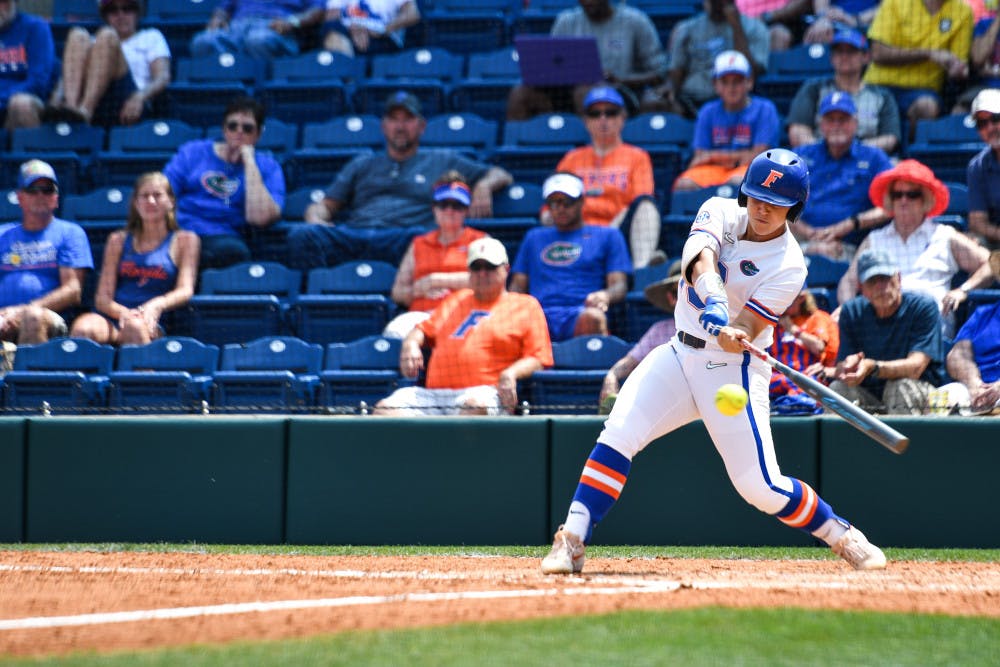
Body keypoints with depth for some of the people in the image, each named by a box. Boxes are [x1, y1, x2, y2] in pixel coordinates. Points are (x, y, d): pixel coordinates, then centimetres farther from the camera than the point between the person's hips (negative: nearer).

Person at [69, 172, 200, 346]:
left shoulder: (184, 240, 17)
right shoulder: (118, 240, 23)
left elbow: (185, 290, 2)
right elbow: (102, 297, 13)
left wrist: (156, 305, -21)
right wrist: (122, 312, -12)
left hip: (150, 324, -2)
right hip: (112, 317, 2)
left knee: (135, 326, -41)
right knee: (83, 328, -35)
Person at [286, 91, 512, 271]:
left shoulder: (442, 161, 29)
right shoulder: (362, 165, 36)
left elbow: (501, 176, 30)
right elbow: (325, 206, 31)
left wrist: (484, 186, 5)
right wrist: (316, 220, 5)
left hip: (402, 236, -3)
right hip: (352, 233, 3)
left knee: (421, 239, -43)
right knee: (301, 235, -32)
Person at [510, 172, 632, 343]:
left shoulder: (607, 236, 23)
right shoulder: (534, 237, 33)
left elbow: (619, 284, 12)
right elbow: (518, 285, 26)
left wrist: (605, 295, -15)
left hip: (578, 316, -2)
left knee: (593, 317, -41)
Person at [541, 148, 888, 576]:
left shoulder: (789, 265, -12)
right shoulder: (721, 213, -1)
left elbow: (746, 330, -20)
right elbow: (700, 257, -22)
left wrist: (734, 336, -44)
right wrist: (714, 304, -42)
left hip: (733, 368, -4)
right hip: (681, 353, 4)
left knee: (760, 487, -10)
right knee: (618, 434, -17)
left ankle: (843, 536, 13)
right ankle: (572, 544, -15)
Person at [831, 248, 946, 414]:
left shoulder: (923, 306, -8)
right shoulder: (851, 312, 3)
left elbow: (915, 367, -19)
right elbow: (840, 370, -5)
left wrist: (873, 368, -37)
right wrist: (847, 366, -31)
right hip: (870, 398, 3)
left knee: (901, 386, -34)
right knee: (838, 388, -26)